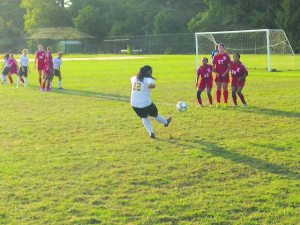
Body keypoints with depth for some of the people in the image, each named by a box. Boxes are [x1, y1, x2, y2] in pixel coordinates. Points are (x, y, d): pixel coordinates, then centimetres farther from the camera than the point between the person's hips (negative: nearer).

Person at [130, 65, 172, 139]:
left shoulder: (135, 78, 8)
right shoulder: (148, 79, -12)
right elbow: (152, 85, -37)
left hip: (134, 104, 5)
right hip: (146, 104, -5)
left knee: (144, 117, 27)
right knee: (155, 115, 22)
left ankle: (151, 133, 18)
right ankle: (166, 122, 49)